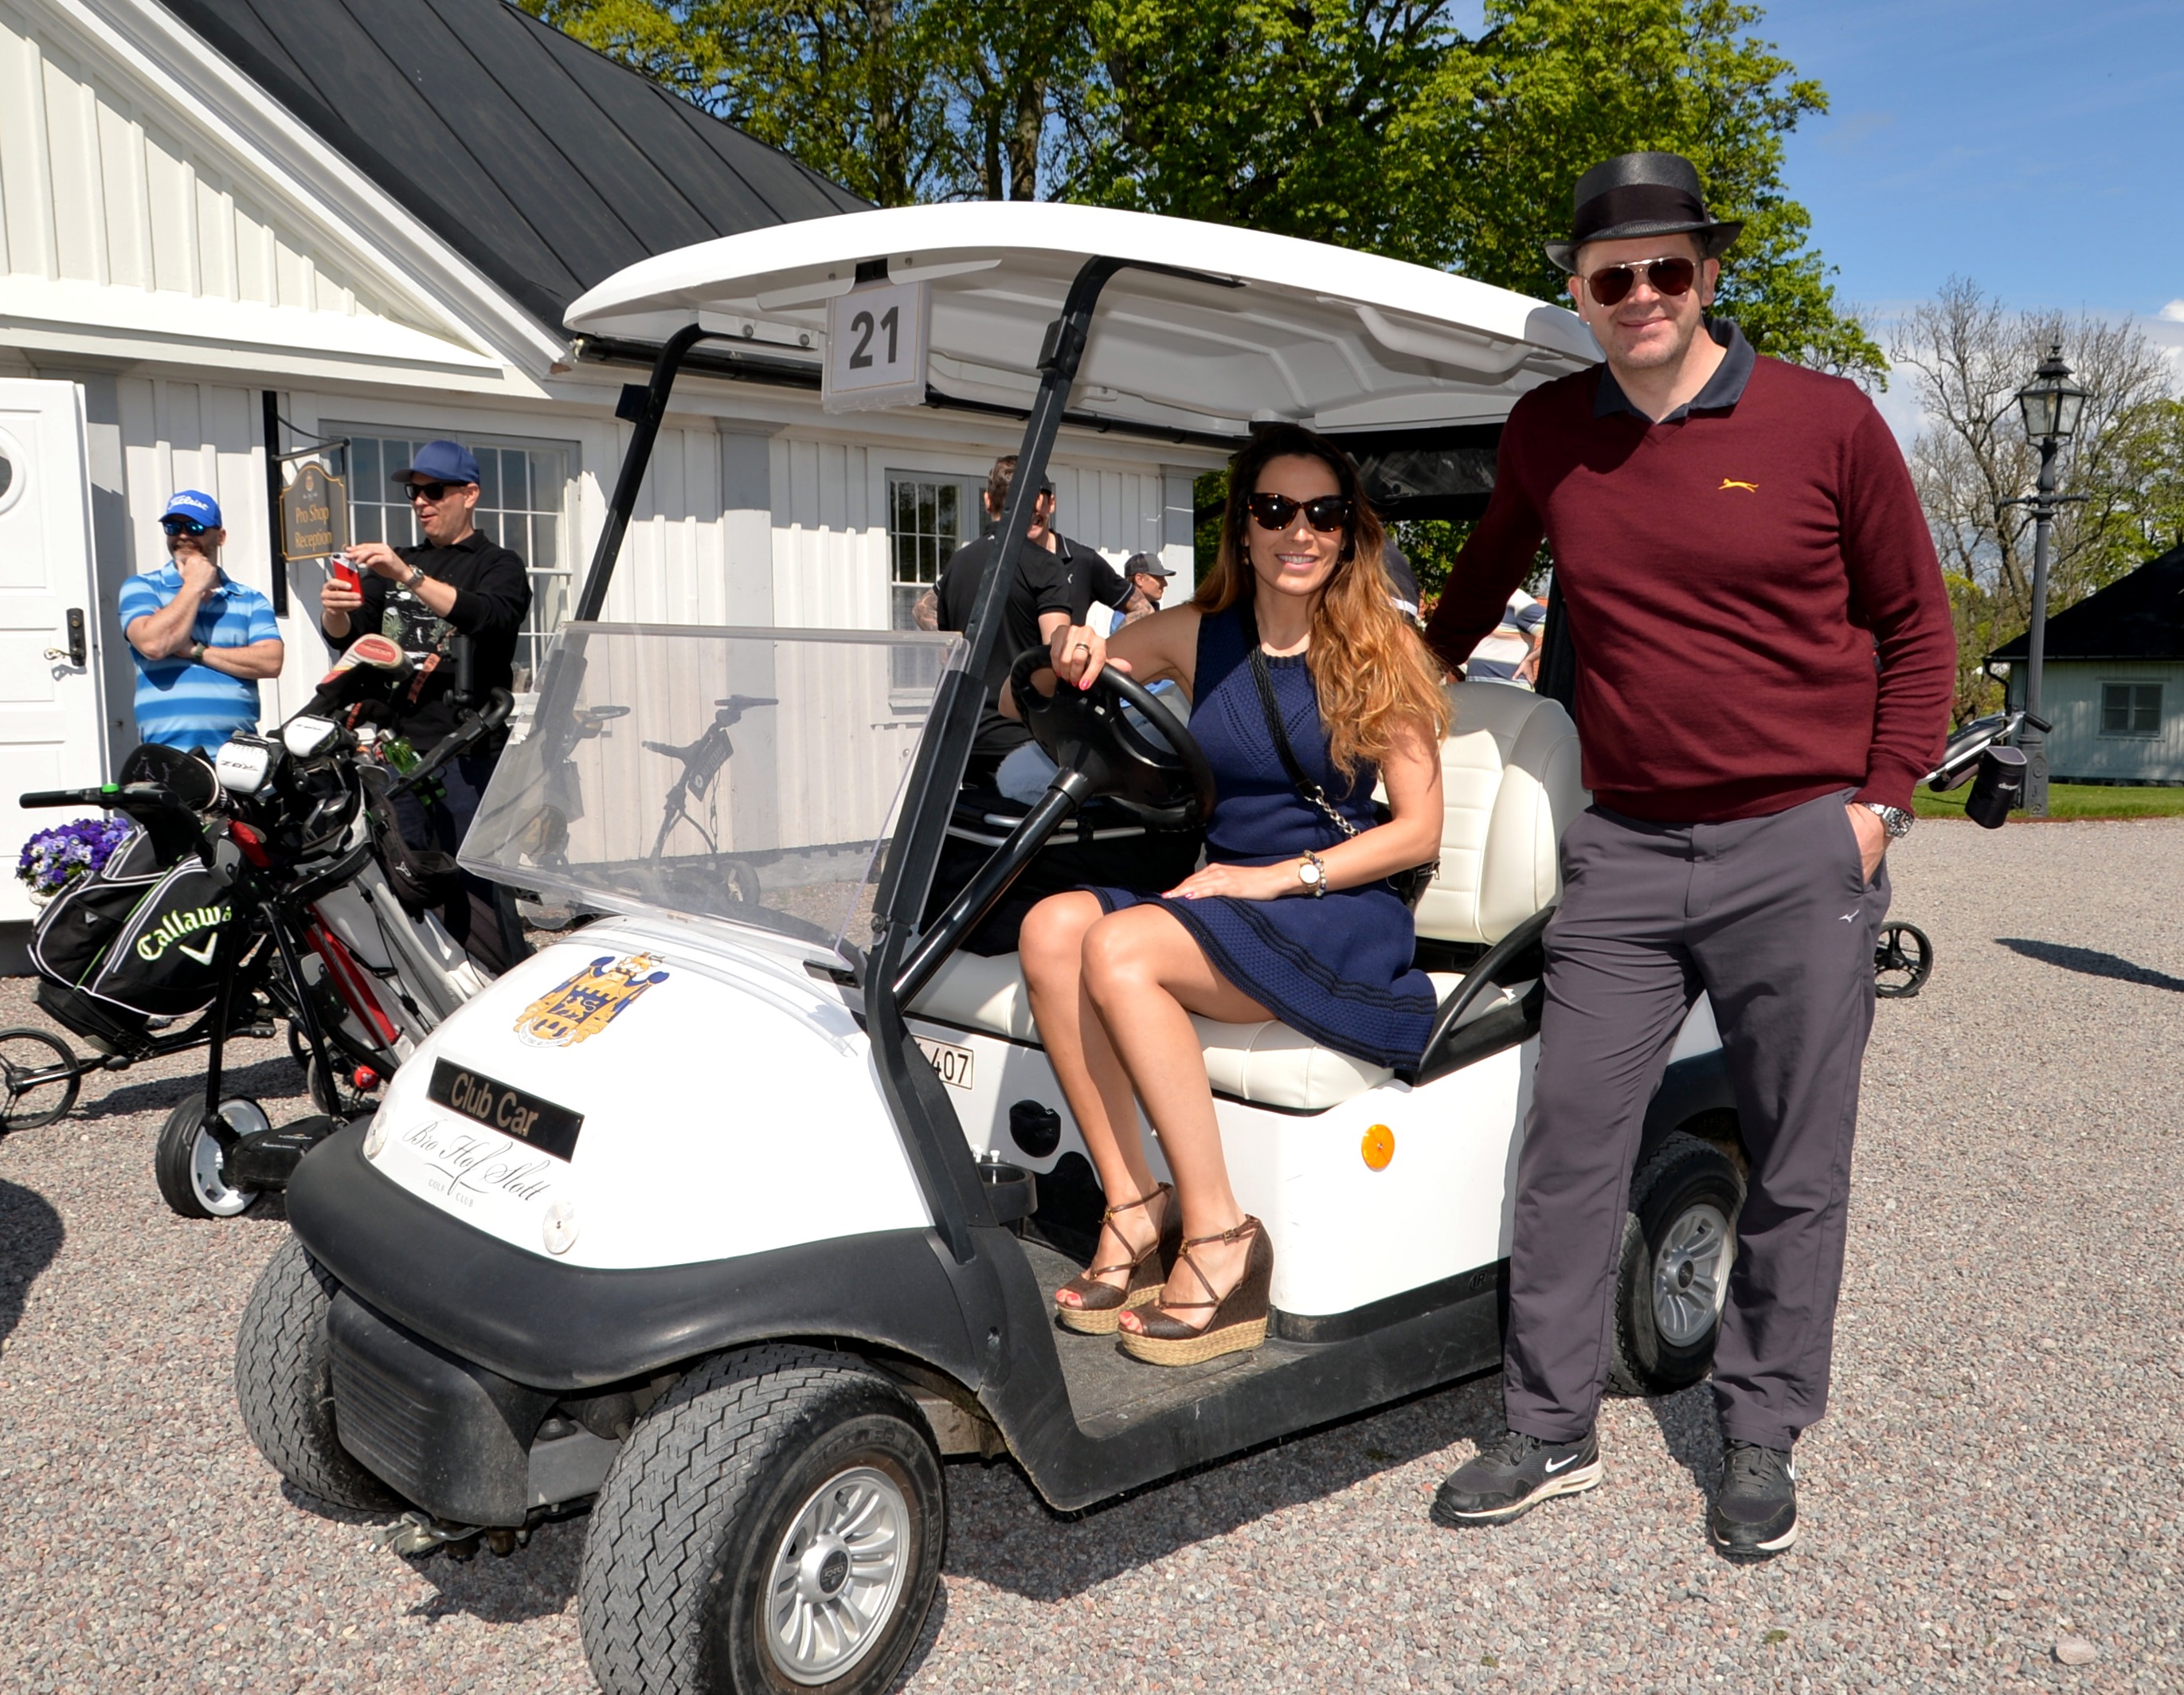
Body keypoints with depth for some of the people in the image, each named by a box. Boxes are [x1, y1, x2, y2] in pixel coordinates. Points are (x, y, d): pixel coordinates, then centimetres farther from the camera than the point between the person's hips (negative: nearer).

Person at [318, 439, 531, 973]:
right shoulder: (396, 563, 24)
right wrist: (335, 613, -10)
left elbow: (488, 616, -16)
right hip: (396, 748, 6)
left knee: (477, 891, -9)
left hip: (466, 753, -5)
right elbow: (348, 637, 14)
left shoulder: (498, 565, 6)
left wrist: (408, 576, -27)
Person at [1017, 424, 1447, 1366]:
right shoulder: (1196, 636, 8)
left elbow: (1418, 829, -4)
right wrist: (1068, 663, -13)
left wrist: (1280, 876, -14)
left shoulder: (1379, 650, -1)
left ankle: (1217, 1236, -20)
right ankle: (1133, 1212, -17)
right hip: (1221, 898, 5)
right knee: (1052, 926, -24)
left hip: (1341, 915, -4)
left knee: (1121, 949, -29)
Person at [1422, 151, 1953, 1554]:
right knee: (1572, 1148, 3)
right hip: (1626, 849, 2)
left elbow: (1917, 625, 5)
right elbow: (1484, 579, 24)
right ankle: (1552, 1434, 17)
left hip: (1800, 851, -2)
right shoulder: (1546, 435, 6)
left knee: (1798, 1167, 7)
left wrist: (1881, 802, -3)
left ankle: (1762, 1436, 25)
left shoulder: (1827, 423, -1)